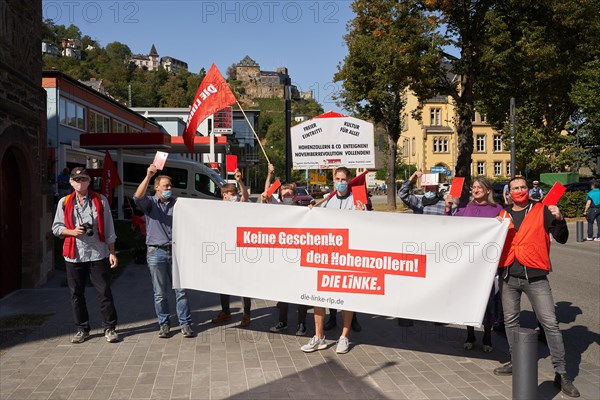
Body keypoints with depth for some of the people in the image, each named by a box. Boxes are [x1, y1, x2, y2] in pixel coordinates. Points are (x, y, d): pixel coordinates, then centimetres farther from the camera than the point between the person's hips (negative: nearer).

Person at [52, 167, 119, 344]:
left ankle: (109, 328, 10)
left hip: (98, 254, -2)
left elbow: (108, 229, 5)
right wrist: (72, 231, -9)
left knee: (104, 292, -1)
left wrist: (112, 252, 1)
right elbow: (56, 228, 11)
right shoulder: (64, 202, 8)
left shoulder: (100, 200, 4)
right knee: (76, 294, 8)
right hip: (74, 255, 2)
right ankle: (82, 329, 21)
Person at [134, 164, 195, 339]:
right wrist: (148, 176, -29)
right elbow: (137, 197, -20)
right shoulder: (150, 203, 3)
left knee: (181, 290, 2)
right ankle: (164, 324, 18)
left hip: (176, 251, 2)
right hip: (156, 253, -2)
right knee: (160, 293, 5)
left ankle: (185, 324, 9)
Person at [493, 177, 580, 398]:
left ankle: (561, 373, 3)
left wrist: (559, 219, -21)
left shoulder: (542, 210, 0)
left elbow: (561, 238, -4)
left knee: (550, 323, -5)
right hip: (508, 276, 4)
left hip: (535, 276, -4)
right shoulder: (504, 214, 10)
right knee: (510, 321, 13)